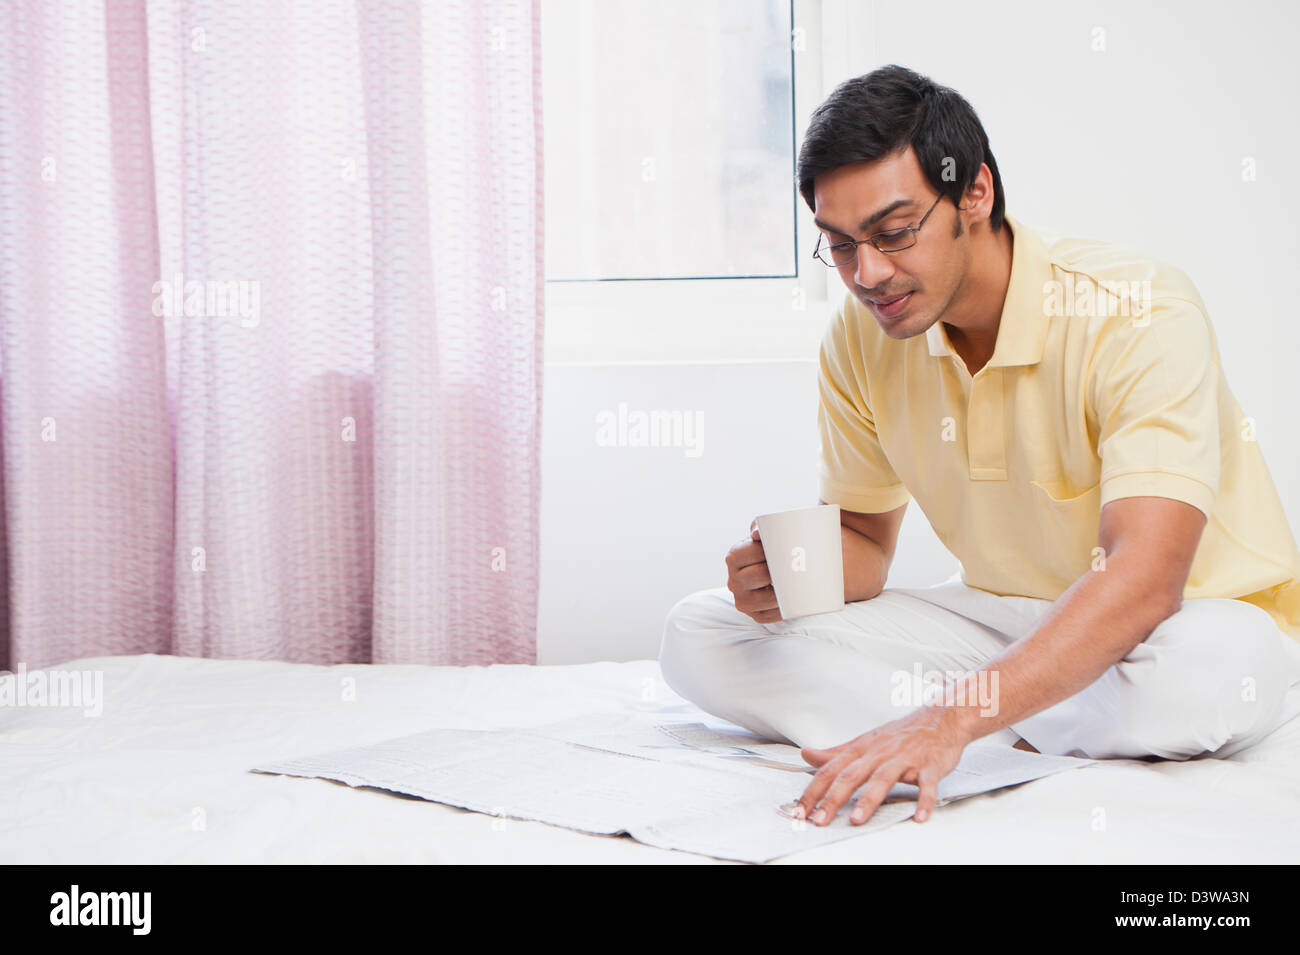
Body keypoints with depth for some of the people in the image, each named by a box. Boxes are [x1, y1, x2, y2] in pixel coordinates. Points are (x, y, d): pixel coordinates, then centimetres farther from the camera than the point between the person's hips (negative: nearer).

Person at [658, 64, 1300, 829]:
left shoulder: (1140, 312, -24)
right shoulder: (860, 336, -5)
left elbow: (1143, 578, -37)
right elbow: (864, 537, 7)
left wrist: (953, 718, -50)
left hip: (1196, 620, -5)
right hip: (1005, 623, 6)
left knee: (1197, 673, -44)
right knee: (700, 637, -12)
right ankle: (1030, 735, -19)